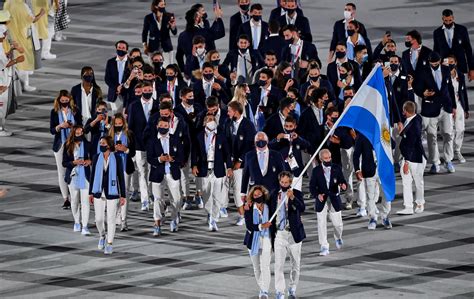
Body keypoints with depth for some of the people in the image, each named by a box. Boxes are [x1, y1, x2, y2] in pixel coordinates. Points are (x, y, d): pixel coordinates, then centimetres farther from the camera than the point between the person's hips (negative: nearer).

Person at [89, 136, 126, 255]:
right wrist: (90, 193, 7)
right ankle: (102, 236, 31)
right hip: (99, 193, 2)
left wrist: (123, 195, -3)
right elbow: (92, 176, 9)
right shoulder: (97, 158, 3)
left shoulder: (116, 159, -4)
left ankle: (109, 244, 9)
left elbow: (121, 178, -1)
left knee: (111, 219, 0)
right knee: (99, 219, 2)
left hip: (112, 193, -2)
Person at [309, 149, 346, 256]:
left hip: (334, 199, 1)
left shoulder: (336, 168, 0)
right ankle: (324, 247, 2)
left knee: (337, 223, 7)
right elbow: (312, 186, -2)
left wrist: (343, 185, -24)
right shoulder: (316, 171, -3)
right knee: (321, 224, -5)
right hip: (321, 200, -1)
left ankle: (338, 238, 40)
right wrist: (317, 195, -20)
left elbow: (342, 181, 1)